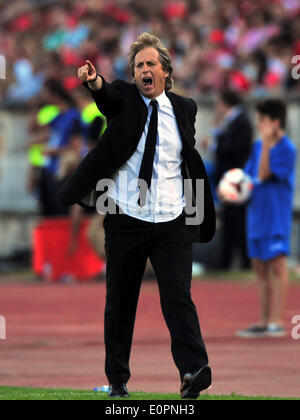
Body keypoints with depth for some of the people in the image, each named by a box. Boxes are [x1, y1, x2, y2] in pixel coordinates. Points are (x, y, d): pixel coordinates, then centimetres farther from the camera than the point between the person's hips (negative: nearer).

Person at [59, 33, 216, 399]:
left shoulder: (183, 108, 10)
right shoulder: (124, 99, 1)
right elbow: (108, 98, -23)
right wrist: (94, 82, -45)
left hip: (173, 223, 0)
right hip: (126, 221, 0)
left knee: (178, 297, -14)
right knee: (120, 302, 7)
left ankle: (194, 370, -24)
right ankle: (117, 380, 17)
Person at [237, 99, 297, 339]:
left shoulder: (286, 148, -12)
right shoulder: (259, 146, 11)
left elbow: (264, 175, -18)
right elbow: (250, 175, 18)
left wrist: (267, 142, -19)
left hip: (277, 214, -8)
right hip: (257, 211, 8)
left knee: (278, 266, -8)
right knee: (260, 268, 10)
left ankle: (278, 322, -9)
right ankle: (264, 321, 16)